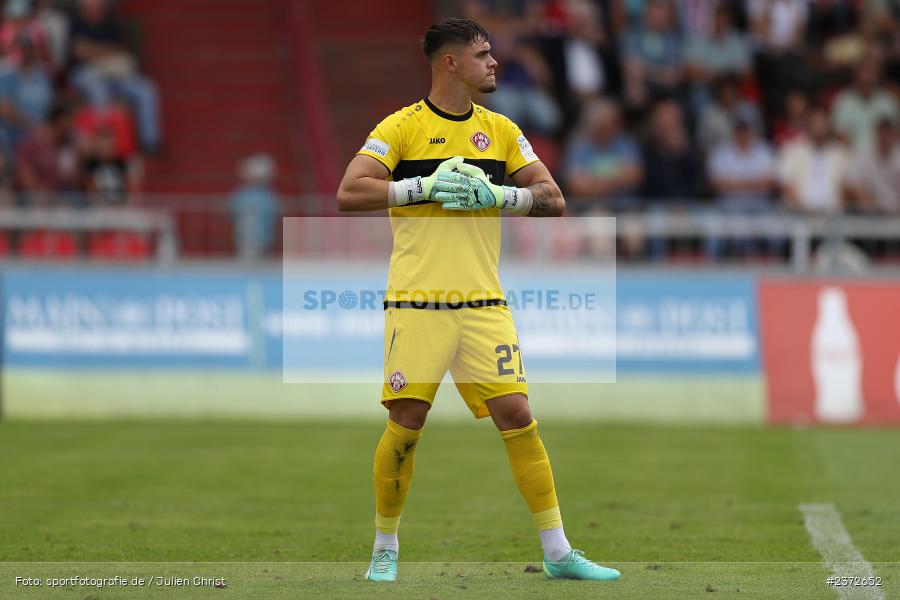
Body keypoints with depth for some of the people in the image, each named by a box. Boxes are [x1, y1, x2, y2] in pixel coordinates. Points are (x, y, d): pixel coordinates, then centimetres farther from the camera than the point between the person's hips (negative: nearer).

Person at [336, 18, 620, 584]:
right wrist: (425, 185, -17)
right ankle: (385, 548, 14)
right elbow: (349, 193, -9)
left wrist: (497, 194, -9)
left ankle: (558, 552, 1)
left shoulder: (501, 130, 11)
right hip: (416, 303, -3)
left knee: (517, 416, -4)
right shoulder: (402, 127, -1)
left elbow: (553, 198, 9)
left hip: (484, 303, 3)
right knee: (406, 423, -4)